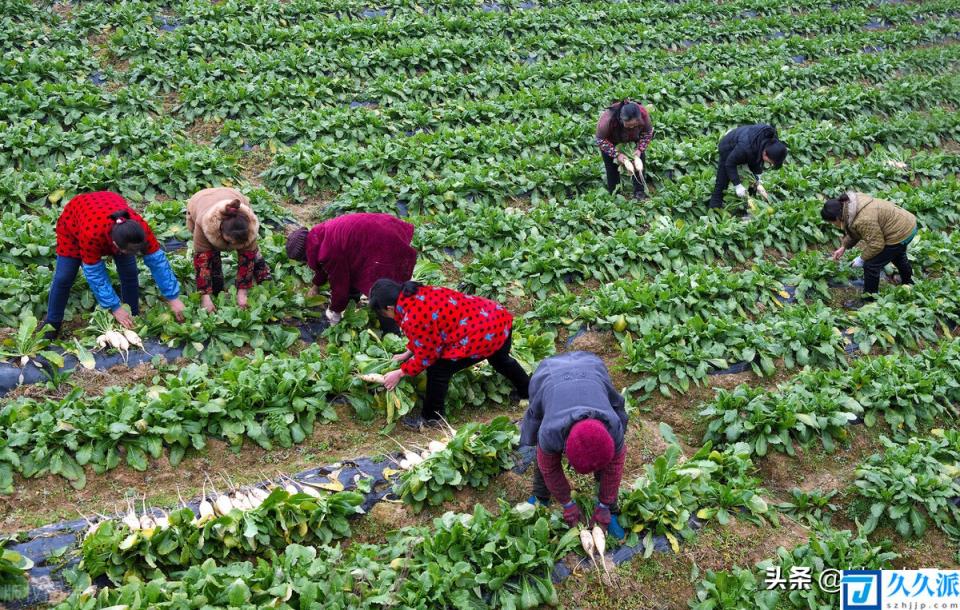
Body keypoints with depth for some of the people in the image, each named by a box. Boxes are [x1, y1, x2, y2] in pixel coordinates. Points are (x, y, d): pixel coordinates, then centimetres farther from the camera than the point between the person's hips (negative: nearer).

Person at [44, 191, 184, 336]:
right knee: (63, 278, -4)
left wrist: (173, 298, -28)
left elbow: (158, 261, -30)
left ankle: (134, 320, 12)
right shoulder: (91, 235, -46)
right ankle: (52, 325, 16)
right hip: (74, 222, -2)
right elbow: (95, 274, -34)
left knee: (129, 274, -7)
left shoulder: (140, 228, -39)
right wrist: (115, 308, -30)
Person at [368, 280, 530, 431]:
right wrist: (408, 353, 26)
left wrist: (401, 373, 4)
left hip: (484, 335, -9)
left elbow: (426, 356, -7)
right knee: (500, 360, 36)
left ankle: (431, 418, 21)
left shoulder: (412, 318, -20)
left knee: (438, 370, 2)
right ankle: (529, 392, 59)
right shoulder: (420, 294, 7)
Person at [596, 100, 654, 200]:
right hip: (611, 141, -2)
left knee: (640, 162, -6)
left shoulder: (643, 113, -35)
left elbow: (648, 132, -14)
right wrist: (616, 154, -35)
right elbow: (601, 139, -29)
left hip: (633, 139, 2)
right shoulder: (608, 119, -44)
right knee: (611, 167, -6)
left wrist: (640, 149, -25)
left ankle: (639, 192, 6)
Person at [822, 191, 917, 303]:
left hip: (900, 234, -10)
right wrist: (844, 246, 5)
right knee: (897, 254, 37)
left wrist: (862, 258, -14)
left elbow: (876, 244, -28)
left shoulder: (863, 220, -37)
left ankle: (869, 300, 9)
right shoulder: (849, 203, -6)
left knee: (871, 265, -7)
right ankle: (908, 283, 63)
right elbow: (853, 232, 10)